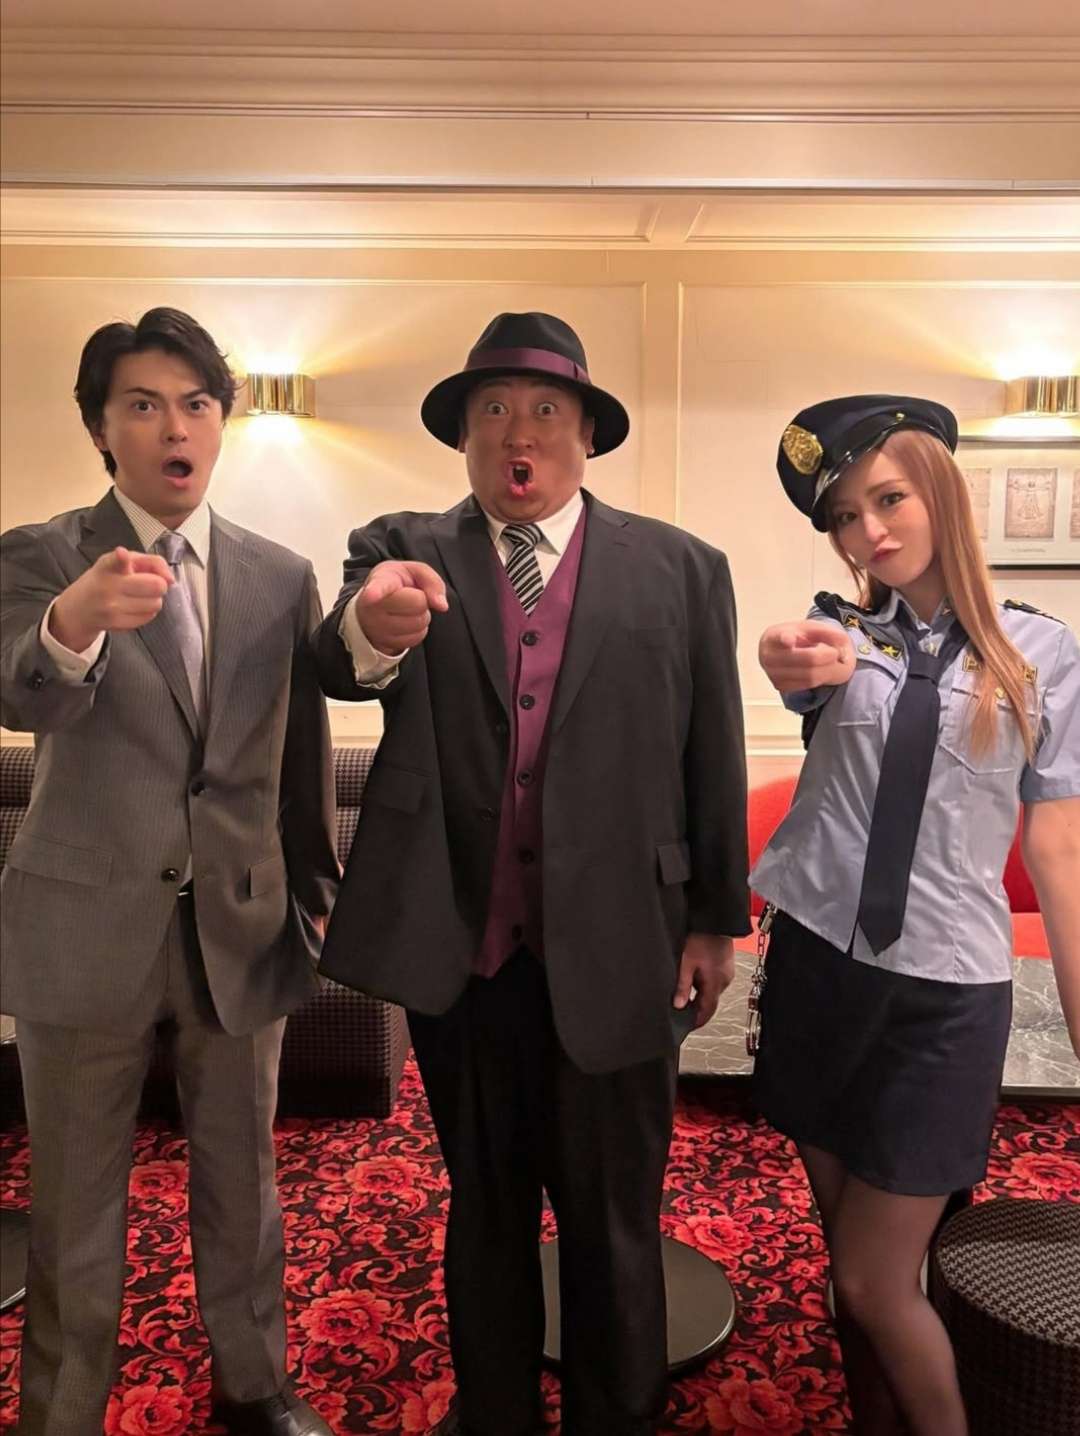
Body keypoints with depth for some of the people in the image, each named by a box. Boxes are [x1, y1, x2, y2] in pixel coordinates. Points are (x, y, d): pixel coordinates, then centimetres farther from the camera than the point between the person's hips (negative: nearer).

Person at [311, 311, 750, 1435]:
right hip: (456, 949, 2)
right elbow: (346, 671, -19)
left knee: (612, 1222, 15)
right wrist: (373, 628, -42)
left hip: (616, 952, -1)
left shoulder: (681, 570, -1)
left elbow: (713, 760, 0)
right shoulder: (401, 551, 0)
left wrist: (718, 922, 2)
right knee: (482, 1207, 21)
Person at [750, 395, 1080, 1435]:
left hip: (947, 989, -2)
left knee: (873, 1280, 3)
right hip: (818, 965, 3)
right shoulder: (843, 629, 1)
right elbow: (797, 663, -23)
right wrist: (799, 662, -48)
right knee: (846, 1255, 17)